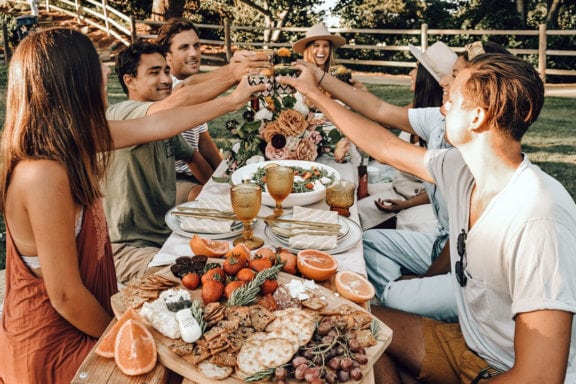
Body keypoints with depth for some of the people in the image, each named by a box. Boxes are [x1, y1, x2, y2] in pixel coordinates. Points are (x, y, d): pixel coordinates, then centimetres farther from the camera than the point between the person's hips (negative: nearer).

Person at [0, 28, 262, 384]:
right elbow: (65, 296, -26)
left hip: (77, 324, 8)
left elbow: (157, 125, 4)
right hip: (55, 348, -7)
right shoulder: (43, 174, -32)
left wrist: (232, 100, 13)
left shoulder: (68, 139, -6)